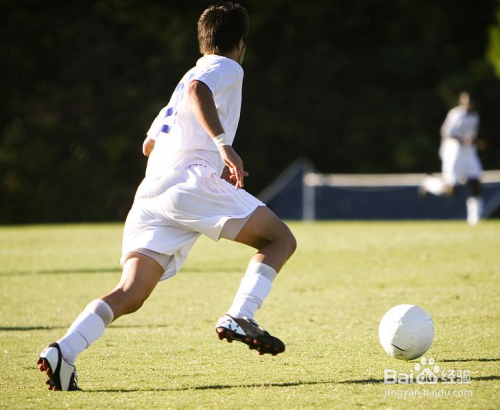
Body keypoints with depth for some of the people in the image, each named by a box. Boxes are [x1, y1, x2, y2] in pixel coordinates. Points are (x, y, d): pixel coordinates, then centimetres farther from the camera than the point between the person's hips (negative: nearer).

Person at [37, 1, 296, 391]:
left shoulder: (187, 77, 34)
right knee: (281, 239, 3)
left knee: (130, 294, -4)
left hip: (150, 194, 7)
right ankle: (238, 318, -14)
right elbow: (197, 90, -15)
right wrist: (224, 145, -23)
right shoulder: (227, 68, 9)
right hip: (190, 183, -7)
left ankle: (64, 351, -25)